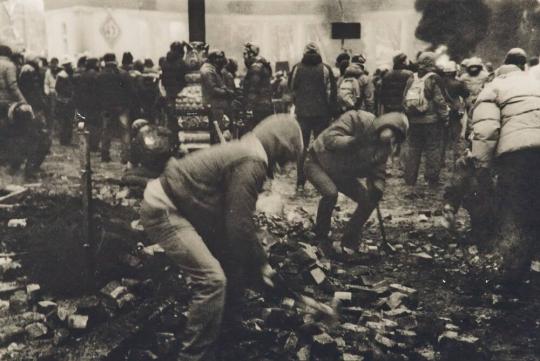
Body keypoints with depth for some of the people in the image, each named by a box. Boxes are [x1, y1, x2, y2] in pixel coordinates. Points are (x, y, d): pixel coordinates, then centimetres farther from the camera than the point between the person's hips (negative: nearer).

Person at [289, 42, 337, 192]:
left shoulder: (297, 69, -2)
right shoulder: (325, 69, -5)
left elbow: (291, 89, 3)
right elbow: (331, 92, -5)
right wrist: (330, 112, 2)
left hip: (302, 114, 1)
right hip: (321, 114, -1)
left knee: (302, 148, 7)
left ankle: (300, 183, 5)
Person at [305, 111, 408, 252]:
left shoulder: (385, 148, -9)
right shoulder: (356, 119, -27)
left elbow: (378, 174, -3)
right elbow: (329, 138, -33)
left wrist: (377, 188, -25)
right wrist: (352, 142, -49)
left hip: (342, 174, 7)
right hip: (318, 162, -7)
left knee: (368, 201, -6)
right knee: (331, 193, -32)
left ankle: (349, 241, 12)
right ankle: (321, 237, -8)